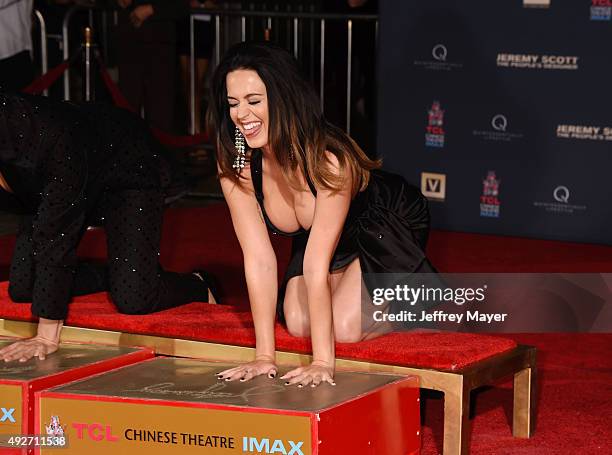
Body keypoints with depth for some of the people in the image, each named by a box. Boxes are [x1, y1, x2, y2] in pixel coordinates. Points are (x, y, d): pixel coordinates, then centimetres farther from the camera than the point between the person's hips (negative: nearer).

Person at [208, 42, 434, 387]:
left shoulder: (330, 158, -39)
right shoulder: (235, 164, -24)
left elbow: (317, 263, -41)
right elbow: (259, 258, -25)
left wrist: (323, 362, -41)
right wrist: (264, 355, -29)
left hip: (392, 226, -5)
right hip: (322, 235, 5)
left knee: (345, 327, -20)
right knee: (297, 323, -13)